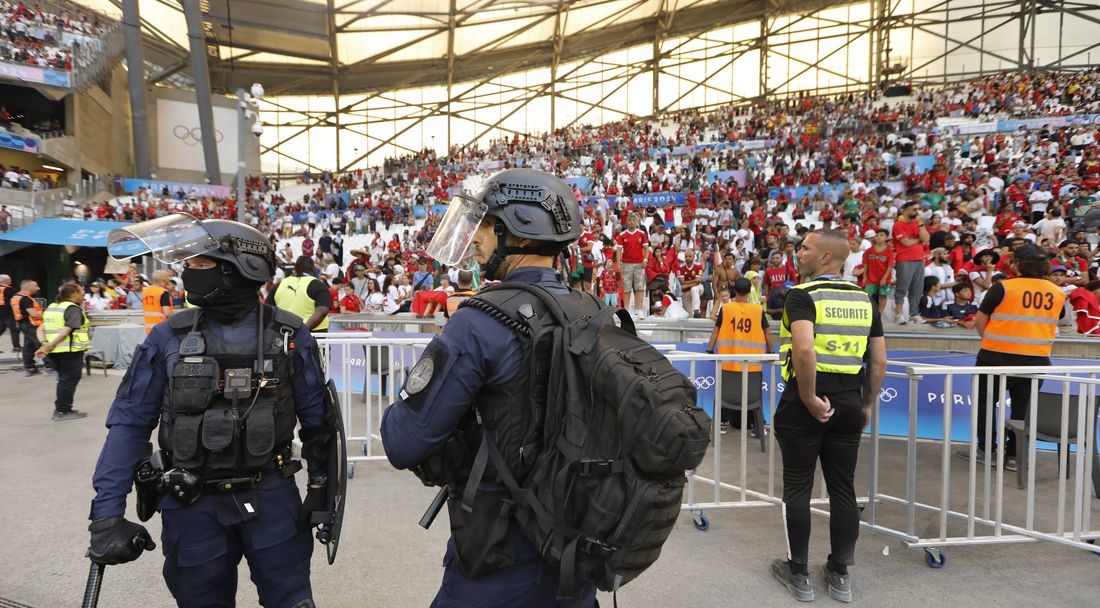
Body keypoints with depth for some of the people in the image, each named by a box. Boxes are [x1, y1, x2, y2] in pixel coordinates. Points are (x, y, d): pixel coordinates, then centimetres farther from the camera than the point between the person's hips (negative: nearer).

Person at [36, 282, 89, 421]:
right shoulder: (74, 309, -12)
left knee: (64, 380, 18)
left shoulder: (51, 307, 15)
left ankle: (60, 409, 23)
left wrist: (44, 344, -5)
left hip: (55, 351, 8)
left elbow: (41, 328, 8)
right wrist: (50, 346, -17)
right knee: (70, 380, 1)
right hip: (71, 350, -8)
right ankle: (63, 411, 3)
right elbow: (66, 330, -22)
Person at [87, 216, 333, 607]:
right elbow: (129, 424, -3)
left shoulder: (290, 336, -6)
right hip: (192, 505, 1)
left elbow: (316, 418, 1)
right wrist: (107, 514, -8)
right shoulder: (168, 339, -5)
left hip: (271, 496, -1)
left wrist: (320, 489, 3)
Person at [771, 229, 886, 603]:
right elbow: (879, 362, 9)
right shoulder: (864, 299, 8)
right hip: (848, 403, 6)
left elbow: (804, 350, -27)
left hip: (805, 403, -5)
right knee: (843, 489, 13)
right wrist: (867, 405, 17)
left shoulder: (802, 295, -11)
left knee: (797, 488, 7)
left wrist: (810, 399, -17)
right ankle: (840, 574, 24)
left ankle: (798, 573, 18)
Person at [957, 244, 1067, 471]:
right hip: (1037, 359, 4)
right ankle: (1014, 456, 13)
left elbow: (980, 320, -8)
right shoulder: (1058, 293, 3)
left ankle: (986, 450, 13)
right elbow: (1057, 321, 17)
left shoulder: (1003, 288, -12)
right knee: (1023, 408, 10)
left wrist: (988, 338, 10)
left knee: (985, 401, 11)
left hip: (998, 356, -4)